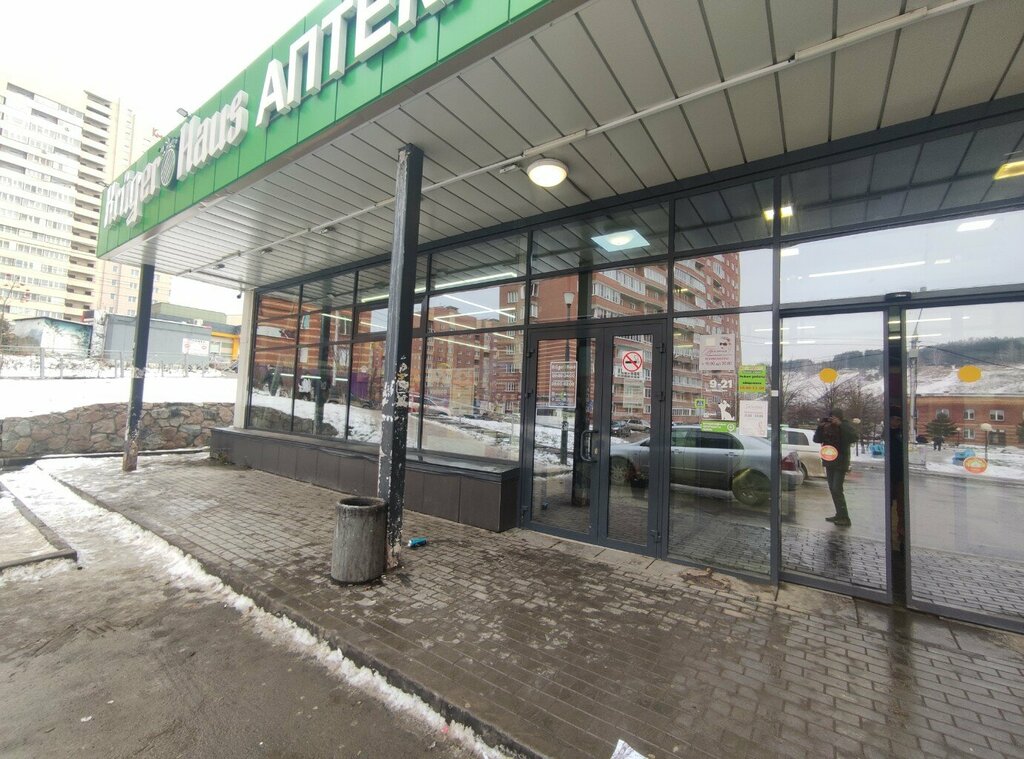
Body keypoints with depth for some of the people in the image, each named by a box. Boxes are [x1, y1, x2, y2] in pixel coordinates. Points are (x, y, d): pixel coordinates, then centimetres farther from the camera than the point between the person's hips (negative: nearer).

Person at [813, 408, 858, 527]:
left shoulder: (845, 426, -10)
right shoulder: (827, 427, 5)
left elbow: (854, 436, -29)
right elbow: (816, 439, 4)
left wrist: (840, 424, -33)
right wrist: (820, 427, -11)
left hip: (841, 463, -6)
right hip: (829, 462, 6)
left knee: (837, 490, -13)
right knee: (832, 489, 11)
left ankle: (845, 518, -9)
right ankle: (839, 515, 21)